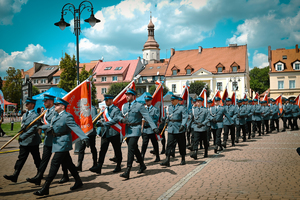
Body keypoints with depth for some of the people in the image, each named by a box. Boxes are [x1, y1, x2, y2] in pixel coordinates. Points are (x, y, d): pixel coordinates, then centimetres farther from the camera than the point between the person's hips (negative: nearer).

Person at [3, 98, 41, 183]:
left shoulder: (35, 116, -14)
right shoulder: (25, 114, 14)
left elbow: (34, 129, -22)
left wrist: (23, 136, -24)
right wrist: (22, 127, -5)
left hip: (32, 141, -8)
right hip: (24, 141, 8)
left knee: (37, 160, 7)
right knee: (21, 158, 5)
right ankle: (15, 176, 5)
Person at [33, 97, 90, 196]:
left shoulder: (67, 116, -16)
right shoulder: (57, 116, 14)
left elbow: (75, 127, -26)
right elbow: (51, 126, 22)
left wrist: (84, 138, -37)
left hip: (62, 143, -10)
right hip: (58, 143, 10)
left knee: (54, 163, -9)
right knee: (68, 163, 16)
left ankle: (45, 188, -5)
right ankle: (78, 181, 30)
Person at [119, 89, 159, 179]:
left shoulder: (139, 106, -7)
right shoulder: (124, 106, 12)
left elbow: (147, 117, -12)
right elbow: (122, 116, 15)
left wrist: (154, 128, -19)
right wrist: (122, 120, -10)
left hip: (135, 130, -6)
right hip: (128, 130, 7)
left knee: (131, 149, -14)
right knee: (135, 149, 16)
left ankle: (127, 172, -15)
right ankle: (142, 165, 35)